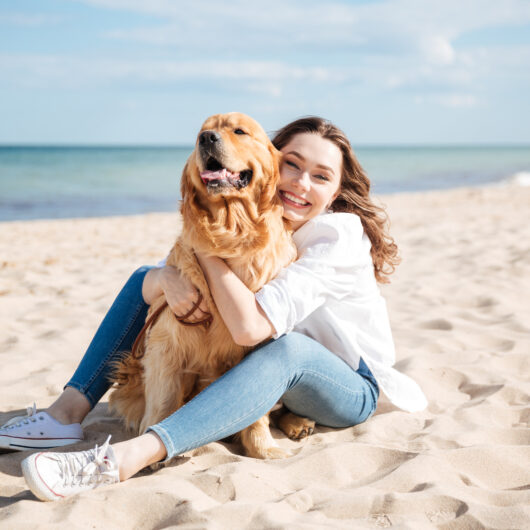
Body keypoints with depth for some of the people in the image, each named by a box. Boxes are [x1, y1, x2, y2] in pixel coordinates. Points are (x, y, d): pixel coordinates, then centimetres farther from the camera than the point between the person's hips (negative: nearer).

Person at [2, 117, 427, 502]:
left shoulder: (339, 236, -26)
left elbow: (250, 327, -37)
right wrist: (167, 278, -32)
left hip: (349, 388, -6)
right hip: (277, 376, 7)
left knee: (288, 348, -44)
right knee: (146, 277, 1)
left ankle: (130, 456, -49)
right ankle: (69, 411, -11)